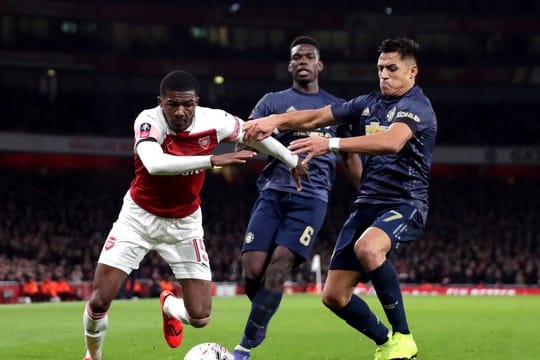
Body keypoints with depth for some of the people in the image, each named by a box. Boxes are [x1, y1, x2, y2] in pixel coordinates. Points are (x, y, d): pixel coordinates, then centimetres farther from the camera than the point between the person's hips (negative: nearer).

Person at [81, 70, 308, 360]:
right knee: (99, 301, -11)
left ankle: (170, 306, 33)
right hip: (139, 216, -2)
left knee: (200, 317, -5)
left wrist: (292, 161, 16)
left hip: (184, 224, 2)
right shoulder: (148, 121, -26)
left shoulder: (214, 121, -17)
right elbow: (155, 164, -46)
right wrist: (213, 160, -49)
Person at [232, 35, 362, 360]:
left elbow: (351, 157, 22)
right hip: (273, 193, 1)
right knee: (252, 270, -11)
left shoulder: (338, 107, 17)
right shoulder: (273, 101, 14)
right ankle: (260, 324, 22)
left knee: (278, 268, -17)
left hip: (311, 198, -1)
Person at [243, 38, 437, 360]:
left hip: (405, 203, -7)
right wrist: (274, 120, -6)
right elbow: (315, 117, 13)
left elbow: (392, 141, -31)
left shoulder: (417, 106, -11)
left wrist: (332, 144, -39)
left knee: (367, 248, -39)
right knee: (334, 295, 0)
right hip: (367, 204, 8)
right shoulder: (369, 103, 13)